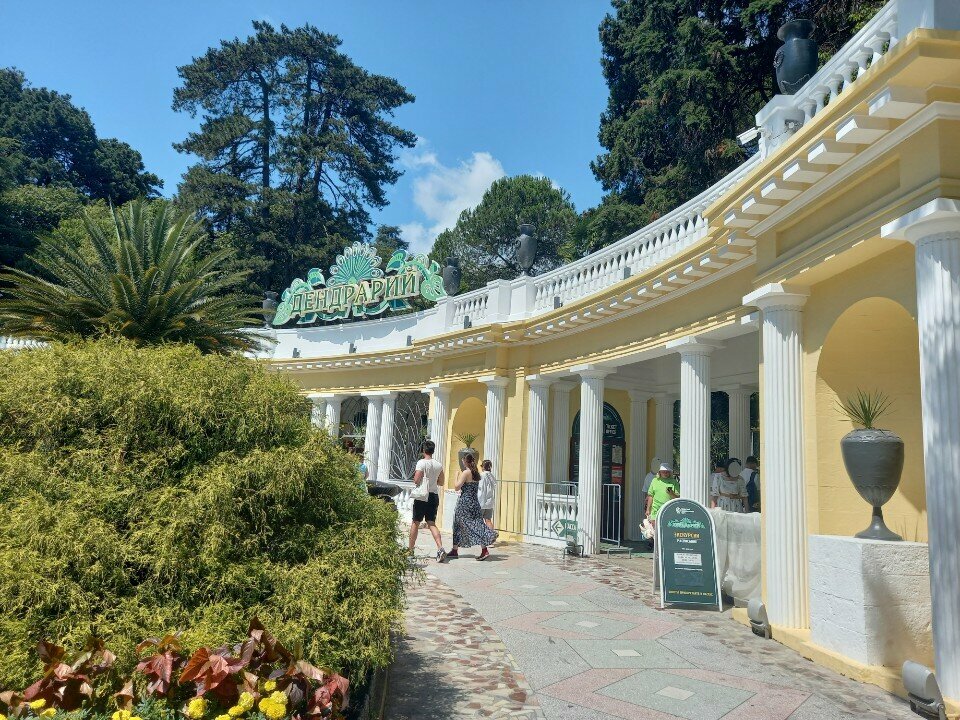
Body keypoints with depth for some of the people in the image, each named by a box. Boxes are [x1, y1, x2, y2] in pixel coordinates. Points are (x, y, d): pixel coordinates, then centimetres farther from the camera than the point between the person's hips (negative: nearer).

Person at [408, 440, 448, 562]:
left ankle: (410, 550, 16)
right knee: (432, 523, 4)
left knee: (415, 522, 8)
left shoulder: (421, 463, -10)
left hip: (422, 496, -4)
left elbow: (416, 480, -14)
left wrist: (415, 475, 6)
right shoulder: (439, 465, 6)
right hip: (434, 495, 4)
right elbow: (441, 483, 13)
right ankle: (440, 548, -15)